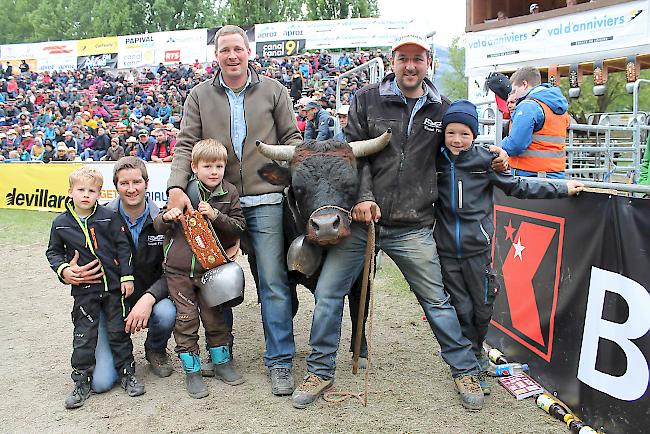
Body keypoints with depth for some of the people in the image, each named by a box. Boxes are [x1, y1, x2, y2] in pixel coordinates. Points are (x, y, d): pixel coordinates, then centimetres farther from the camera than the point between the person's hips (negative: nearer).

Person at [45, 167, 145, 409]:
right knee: (84, 336, 4)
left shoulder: (108, 217, -3)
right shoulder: (61, 223, 0)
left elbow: (123, 247, 0)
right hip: (84, 289, 1)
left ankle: (127, 374, 22)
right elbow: (53, 252, 12)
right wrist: (63, 269, -7)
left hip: (114, 285, 0)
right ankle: (82, 382, 16)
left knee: (119, 331, 8)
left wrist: (127, 276, -4)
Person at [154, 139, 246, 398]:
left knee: (215, 317, 10)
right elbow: (159, 228, 4)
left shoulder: (229, 193, -1)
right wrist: (166, 217, -19)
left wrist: (216, 215, -20)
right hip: (179, 269, 0)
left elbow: (238, 227, -5)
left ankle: (221, 362, 30)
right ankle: (192, 370, 18)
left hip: (211, 268, 1)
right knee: (186, 319, 5)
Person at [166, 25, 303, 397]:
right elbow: (186, 144, 3)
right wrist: (177, 186, -12)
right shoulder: (200, 96, 9)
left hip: (265, 201, -1)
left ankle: (280, 361, 7)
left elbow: (291, 138, 9)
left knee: (273, 280, -3)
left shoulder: (273, 90, 7)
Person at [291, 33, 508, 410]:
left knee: (438, 300, 7)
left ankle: (466, 371, 26)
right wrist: (363, 197, -15)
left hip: (413, 228, 1)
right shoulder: (367, 100, 3)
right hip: (360, 219, 0)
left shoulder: (442, 109, 9)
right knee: (328, 293, 0)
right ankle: (321, 373, 17)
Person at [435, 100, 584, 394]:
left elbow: (517, 186, 4)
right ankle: (474, 366, 17)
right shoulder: (436, 161, 2)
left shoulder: (484, 160, -2)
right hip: (446, 251, 1)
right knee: (461, 309, 4)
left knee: (482, 308, 9)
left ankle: (472, 351, 36)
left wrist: (562, 189, 4)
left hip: (477, 248, 0)